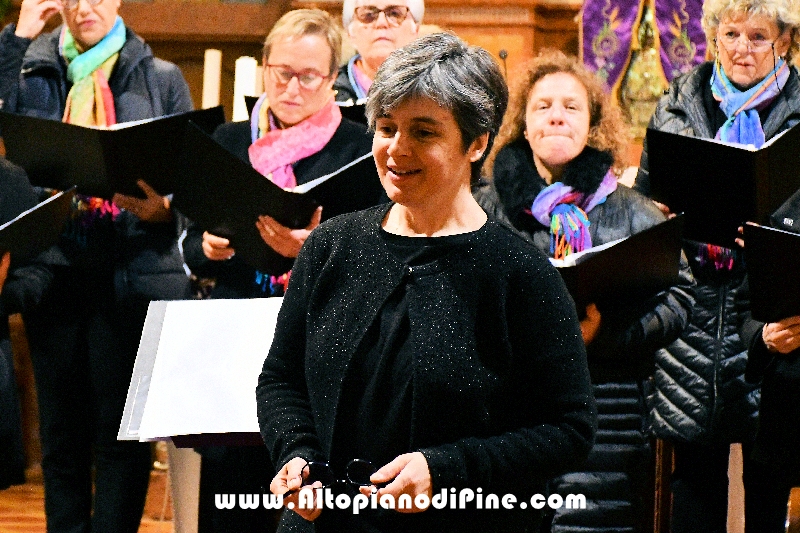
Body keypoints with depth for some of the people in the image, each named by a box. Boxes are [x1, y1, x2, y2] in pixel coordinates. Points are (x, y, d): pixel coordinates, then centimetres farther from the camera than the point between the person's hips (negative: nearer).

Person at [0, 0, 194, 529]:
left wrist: (162, 208, -17)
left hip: (134, 271, -2)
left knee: (121, 430, -2)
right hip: (54, 268, 2)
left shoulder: (160, 78, 8)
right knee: (61, 430, 7)